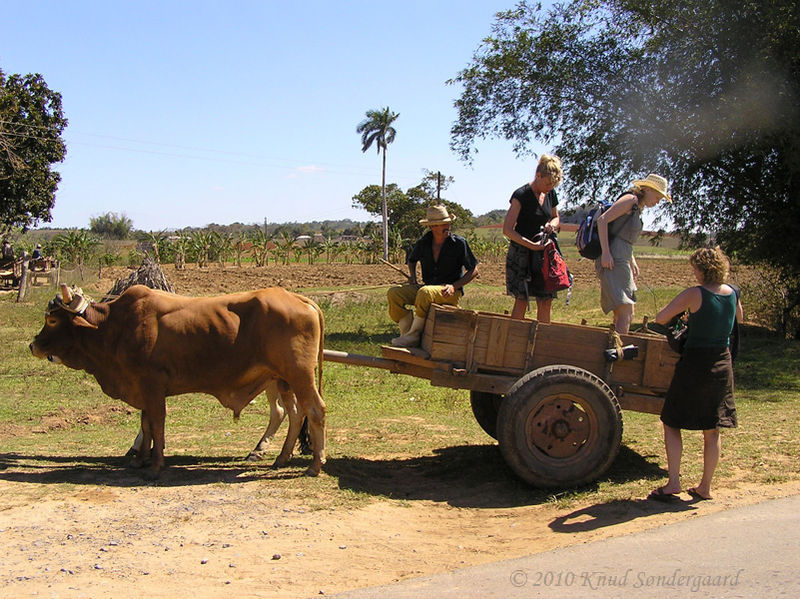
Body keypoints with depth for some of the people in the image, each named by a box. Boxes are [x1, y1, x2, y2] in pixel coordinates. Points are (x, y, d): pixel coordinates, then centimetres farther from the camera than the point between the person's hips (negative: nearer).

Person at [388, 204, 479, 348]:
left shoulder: (459, 243, -6)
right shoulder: (423, 243, 5)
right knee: (393, 293, -15)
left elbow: (473, 271, -2)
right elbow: (411, 260, 27)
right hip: (427, 287, 5)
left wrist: (454, 286, -14)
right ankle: (406, 331, -14)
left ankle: (413, 335, -25)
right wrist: (413, 278, 8)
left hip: (451, 293, -5)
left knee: (425, 292, -37)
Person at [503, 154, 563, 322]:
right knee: (522, 300, -8)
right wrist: (531, 245, -24)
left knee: (545, 301, 3)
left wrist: (552, 224, 0)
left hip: (543, 254, 6)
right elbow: (507, 230, -16)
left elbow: (556, 217, 25)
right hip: (521, 253, -6)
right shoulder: (521, 195, -12)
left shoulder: (550, 194, 8)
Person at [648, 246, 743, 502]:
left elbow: (660, 318, -14)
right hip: (722, 364, 6)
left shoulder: (694, 294, -15)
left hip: (694, 364, -6)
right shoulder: (732, 293, 2)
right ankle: (705, 487, 17)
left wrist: (677, 316, 7)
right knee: (712, 430, 12)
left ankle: (673, 483, -1)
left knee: (671, 423, 6)